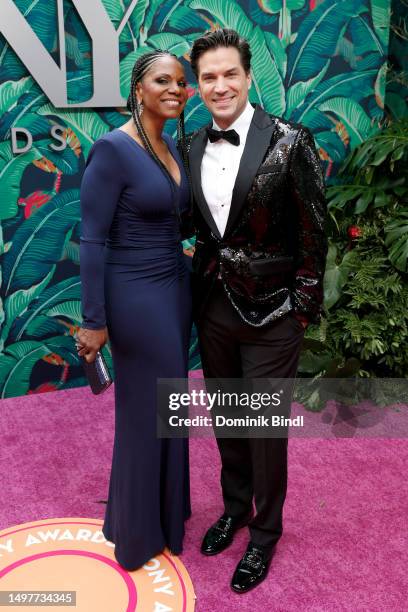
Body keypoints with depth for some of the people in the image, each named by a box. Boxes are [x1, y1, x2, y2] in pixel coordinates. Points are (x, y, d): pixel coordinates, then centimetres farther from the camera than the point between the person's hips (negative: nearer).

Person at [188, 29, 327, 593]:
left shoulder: (289, 142, -12)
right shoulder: (193, 148, 3)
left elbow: (313, 232, -9)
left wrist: (303, 309, -8)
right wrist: (203, 285, 7)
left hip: (270, 314, -5)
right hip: (214, 307, 5)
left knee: (266, 427, 9)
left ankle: (265, 531, 32)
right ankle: (234, 507, 43)